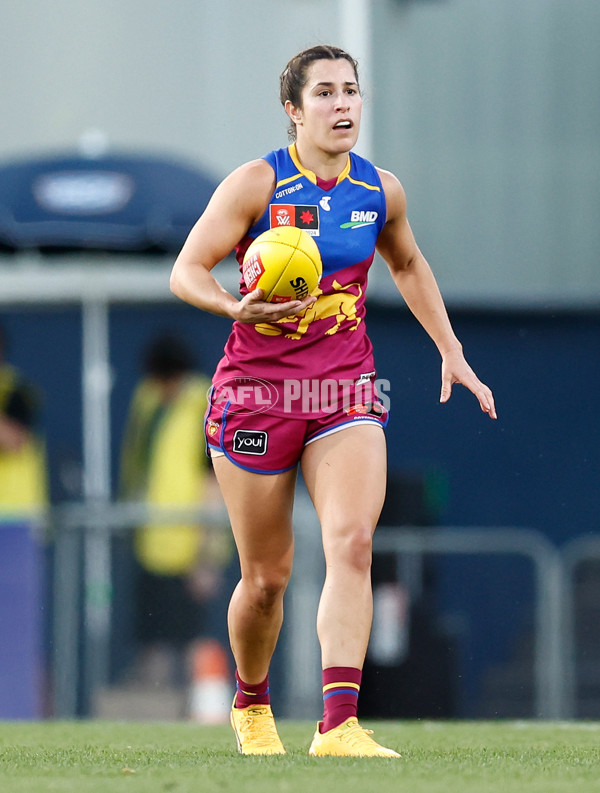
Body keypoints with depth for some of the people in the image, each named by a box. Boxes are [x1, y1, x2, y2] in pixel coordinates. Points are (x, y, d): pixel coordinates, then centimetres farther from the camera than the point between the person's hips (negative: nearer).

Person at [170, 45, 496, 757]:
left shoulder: (381, 190, 5)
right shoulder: (256, 184, -8)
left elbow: (407, 264, 25)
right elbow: (186, 271, -9)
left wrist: (450, 351, 21)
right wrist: (235, 307, -29)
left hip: (347, 391, 3)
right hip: (257, 389, -2)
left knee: (352, 542, -21)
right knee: (266, 577, 4)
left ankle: (338, 726, -26)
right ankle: (250, 705, 33)